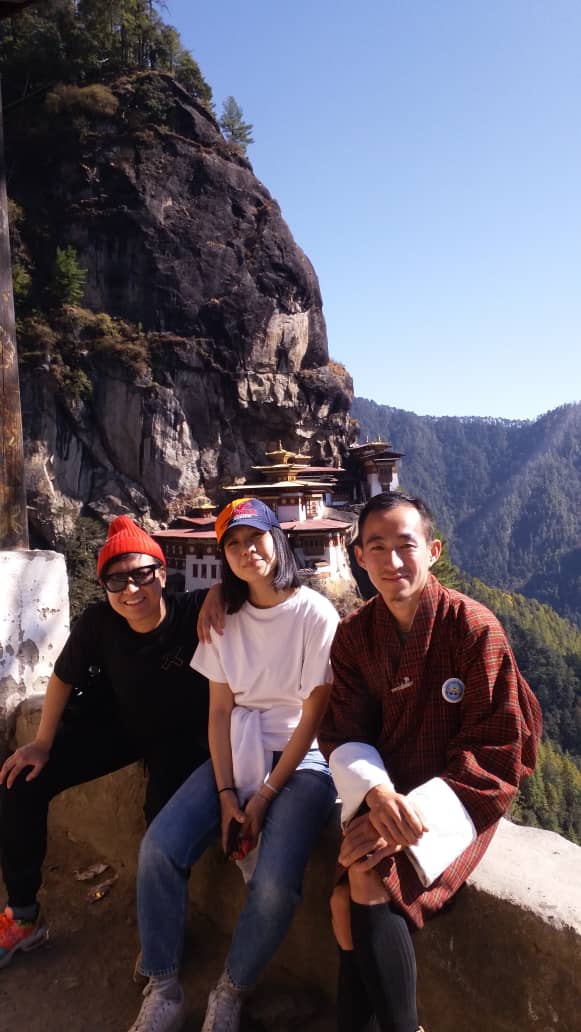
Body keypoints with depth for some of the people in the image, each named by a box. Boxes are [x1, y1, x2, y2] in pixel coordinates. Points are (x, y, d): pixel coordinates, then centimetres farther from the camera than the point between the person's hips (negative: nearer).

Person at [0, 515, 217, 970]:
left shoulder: (195, 612, -30)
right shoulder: (98, 623, -19)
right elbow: (64, 677, -1)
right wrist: (42, 743, 0)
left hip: (182, 734, -4)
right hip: (119, 723, 4)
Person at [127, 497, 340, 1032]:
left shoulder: (315, 614, -10)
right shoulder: (227, 620, 5)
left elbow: (313, 716, -11)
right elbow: (220, 711, 3)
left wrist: (263, 798, -12)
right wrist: (226, 794, -9)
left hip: (302, 760, -4)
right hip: (239, 755, 5)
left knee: (275, 884, -25)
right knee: (159, 848, -15)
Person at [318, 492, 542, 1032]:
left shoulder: (475, 628, -16)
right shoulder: (353, 633, -2)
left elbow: (498, 753, -13)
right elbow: (343, 733, -1)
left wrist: (415, 810, -23)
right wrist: (377, 794, -22)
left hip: (456, 798, -4)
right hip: (382, 794, 4)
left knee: (368, 885, -23)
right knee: (351, 896, -19)